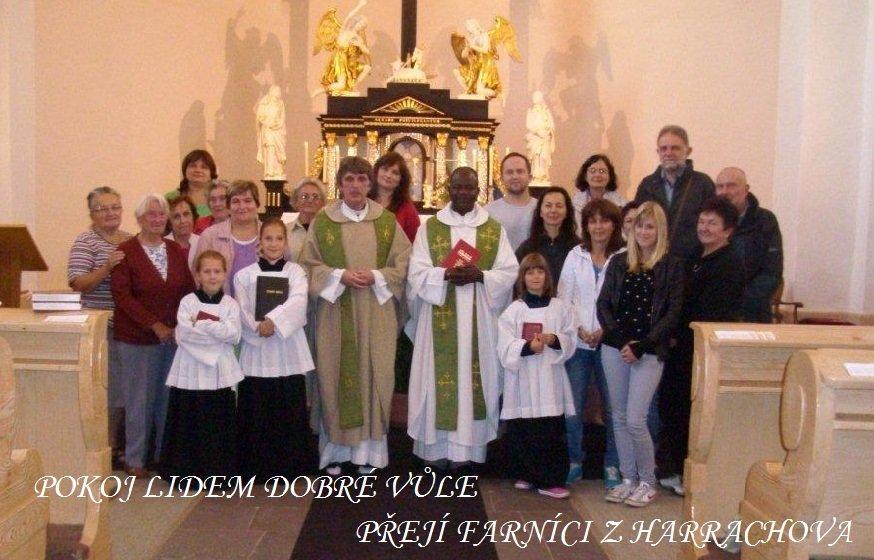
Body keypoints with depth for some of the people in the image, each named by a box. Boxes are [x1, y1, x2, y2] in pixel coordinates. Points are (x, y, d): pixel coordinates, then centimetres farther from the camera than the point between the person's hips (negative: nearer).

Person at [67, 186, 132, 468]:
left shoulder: (131, 240, 12)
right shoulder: (85, 241, -6)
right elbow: (77, 284, -15)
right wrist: (106, 267, -28)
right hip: (102, 328, -6)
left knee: (127, 386, 11)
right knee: (106, 388, -3)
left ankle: (119, 443, 24)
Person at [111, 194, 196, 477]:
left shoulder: (176, 250, 8)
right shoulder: (126, 251, -6)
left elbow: (190, 289, 8)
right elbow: (121, 295, -12)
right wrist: (154, 325, -17)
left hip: (174, 335, 4)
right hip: (138, 336, -4)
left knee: (169, 397, 9)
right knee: (141, 397, 3)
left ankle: (165, 454, 22)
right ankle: (135, 459, 16)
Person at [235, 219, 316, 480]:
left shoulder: (295, 271, 3)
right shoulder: (245, 275, 5)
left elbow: (297, 302, -14)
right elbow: (242, 312, -3)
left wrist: (273, 321, -26)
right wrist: (259, 328, -20)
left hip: (288, 351, 0)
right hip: (256, 350, 0)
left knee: (290, 409, 5)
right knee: (256, 411, 4)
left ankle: (289, 464, 18)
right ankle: (256, 466, 16)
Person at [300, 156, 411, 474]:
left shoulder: (387, 221, 4)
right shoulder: (323, 221, 2)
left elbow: (403, 264, 4)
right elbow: (309, 265, 2)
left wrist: (376, 277, -12)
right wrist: (340, 276, -13)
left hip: (376, 313, 1)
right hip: (335, 312, -1)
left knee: (374, 374, 3)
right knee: (336, 375, 2)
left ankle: (370, 449, 13)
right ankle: (336, 448, 13)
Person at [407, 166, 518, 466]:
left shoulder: (494, 229, 6)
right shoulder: (430, 227, 4)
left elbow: (510, 272, 0)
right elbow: (417, 273, -2)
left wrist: (480, 275, -17)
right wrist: (446, 274, -20)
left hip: (479, 320, 1)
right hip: (440, 320, 0)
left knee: (474, 377, 4)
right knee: (440, 377, 1)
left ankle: (468, 445, 14)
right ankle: (438, 446, 11)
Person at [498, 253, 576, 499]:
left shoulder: (560, 308, 7)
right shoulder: (513, 310, 1)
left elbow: (570, 342, 6)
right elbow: (506, 348, -6)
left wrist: (554, 340, -13)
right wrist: (527, 347, -22)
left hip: (550, 379, 1)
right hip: (523, 380, -1)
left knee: (552, 431, 0)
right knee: (522, 431, 4)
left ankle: (550, 479, 9)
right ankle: (525, 474, 22)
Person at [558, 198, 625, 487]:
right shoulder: (575, 257, 7)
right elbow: (564, 298, 5)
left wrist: (606, 329, -12)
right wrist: (579, 328, -7)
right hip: (578, 341, 2)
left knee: (612, 406, 4)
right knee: (573, 406, 4)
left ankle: (612, 465, 17)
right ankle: (574, 461, 19)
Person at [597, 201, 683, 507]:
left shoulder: (672, 266, 1)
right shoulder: (619, 262, 10)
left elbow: (672, 313, -4)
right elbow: (603, 304, 6)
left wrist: (641, 345, -12)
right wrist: (621, 340, -8)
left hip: (649, 352, -4)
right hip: (615, 349, 4)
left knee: (635, 419, -8)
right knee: (619, 417, 8)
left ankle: (647, 482, 11)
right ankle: (628, 479, 21)